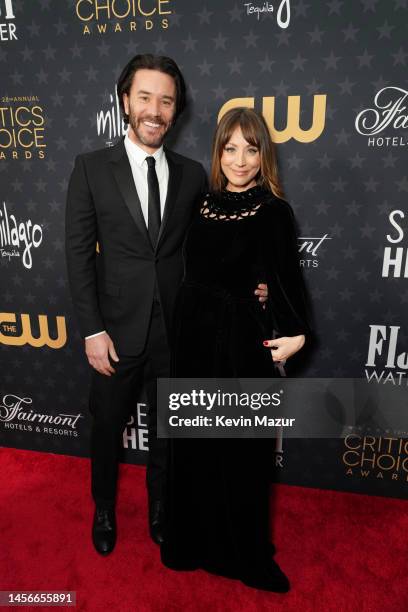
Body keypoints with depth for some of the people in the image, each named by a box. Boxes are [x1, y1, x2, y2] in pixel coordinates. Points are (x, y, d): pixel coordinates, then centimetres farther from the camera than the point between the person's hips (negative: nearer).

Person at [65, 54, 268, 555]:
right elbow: (78, 253, -6)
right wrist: (93, 331, -10)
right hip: (117, 328, -1)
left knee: (166, 428, 19)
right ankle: (104, 508, 47)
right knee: (107, 427, 18)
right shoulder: (91, 167, -4)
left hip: (176, 329, 2)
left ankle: (159, 508, 46)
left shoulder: (192, 174, 2)